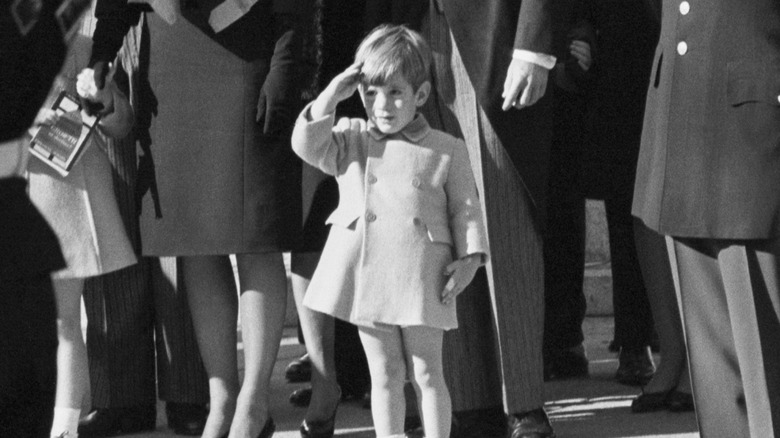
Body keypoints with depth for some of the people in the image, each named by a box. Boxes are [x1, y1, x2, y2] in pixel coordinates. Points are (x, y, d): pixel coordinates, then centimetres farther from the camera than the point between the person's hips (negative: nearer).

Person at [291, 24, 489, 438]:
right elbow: (308, 144, -6)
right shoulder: (351, 140, 9)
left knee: (427, 374, 4)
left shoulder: (448, 151, 2)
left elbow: (465, 209, 3)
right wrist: (332, 94, -8)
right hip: (367, 279, 2)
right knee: (384, 376, 9)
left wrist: (469, 259, -8)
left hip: (421, 281, -2)